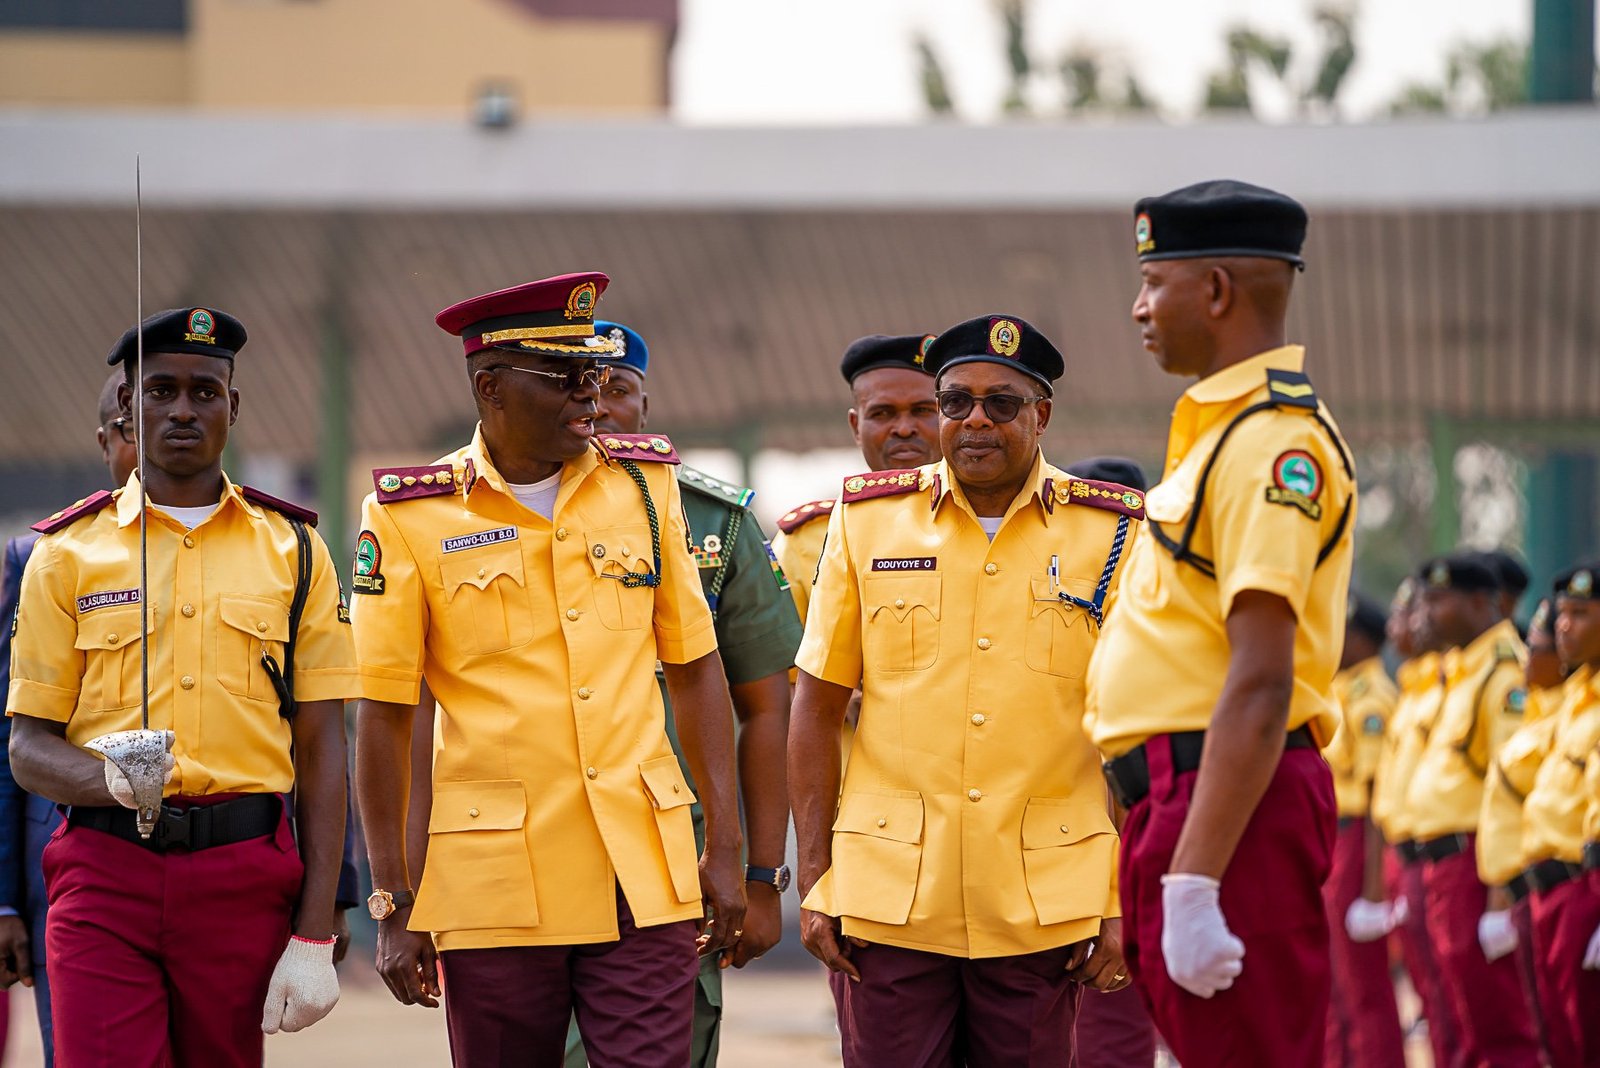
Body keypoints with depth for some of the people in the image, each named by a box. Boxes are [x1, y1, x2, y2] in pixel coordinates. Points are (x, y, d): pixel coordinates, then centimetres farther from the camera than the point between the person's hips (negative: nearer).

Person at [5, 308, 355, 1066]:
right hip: (105, 868, -1)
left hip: (243, 877, 1)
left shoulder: (292, 550, 9)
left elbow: (320, 750, 7)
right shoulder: (68, 554, 8)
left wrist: (314, 939, -1)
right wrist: (111, 781, -18)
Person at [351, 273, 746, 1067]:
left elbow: (693, 669, 13)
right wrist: (392, 905, -2)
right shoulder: (411, 518, -2)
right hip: (495, 885, -2)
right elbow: (383, 716, 0)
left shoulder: (644, 486, 8)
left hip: (642, 879, 2)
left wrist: (725, 848, 8)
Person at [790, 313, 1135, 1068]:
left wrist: (1128, 903, -1)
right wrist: (813, 881, 3)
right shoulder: (866, 522, 6)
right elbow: (816, 709, 8)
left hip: (1044, 910, -1)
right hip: (887, 903, 1)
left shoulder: (1113, 536, 3)